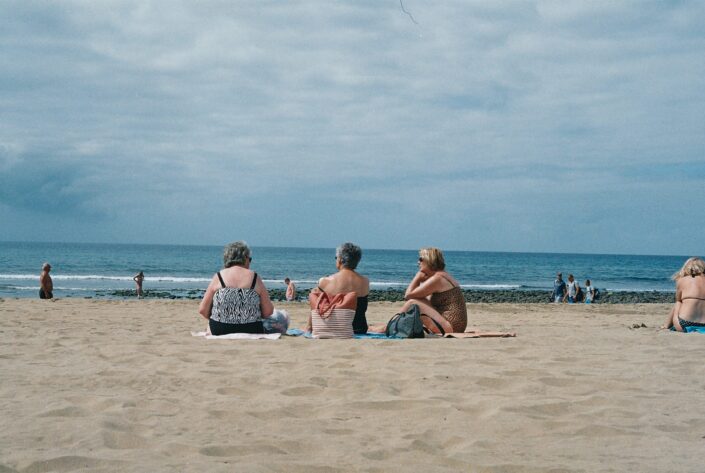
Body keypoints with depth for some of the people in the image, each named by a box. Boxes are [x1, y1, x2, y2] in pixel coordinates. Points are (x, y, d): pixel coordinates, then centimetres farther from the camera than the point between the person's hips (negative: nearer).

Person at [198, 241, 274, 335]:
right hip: (251, 331, -2)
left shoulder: (218, 277, 2)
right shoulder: (255, 278, 1)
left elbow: (202, 310, 3)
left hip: (220, 331, 2)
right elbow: (268, 312, 2)